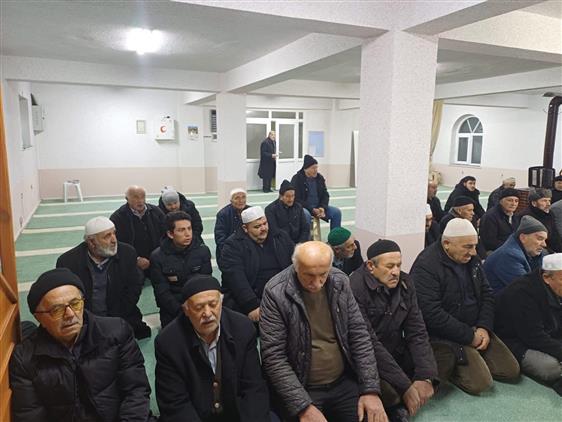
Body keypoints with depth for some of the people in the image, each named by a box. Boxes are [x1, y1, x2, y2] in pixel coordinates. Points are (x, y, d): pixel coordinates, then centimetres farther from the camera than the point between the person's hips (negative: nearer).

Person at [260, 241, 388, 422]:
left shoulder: (340, 281, -4)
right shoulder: (276, 293, -17)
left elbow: (359, 336, 0)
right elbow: (273, 356, -16)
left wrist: (371, 389, -6)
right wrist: (303, 407, -20)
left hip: (344, 383, 3)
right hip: (301, 390, -3)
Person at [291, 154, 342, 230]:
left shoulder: (320, 178, 7)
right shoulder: (297, 179, -10)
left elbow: (325, 195, 9)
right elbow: (297, 199, -14)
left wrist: (323, 208, -12)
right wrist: (312, 210, -21)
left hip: (318, 207, 5)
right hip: (303, 207, -5)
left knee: (336, 212, -12)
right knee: (306, 214, -39)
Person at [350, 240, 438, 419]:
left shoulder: (404, 282, -2)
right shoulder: (355, 289, -23)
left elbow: (417, 331, -3)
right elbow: (370, 345, -24)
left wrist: (425, 377, -16)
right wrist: (405, 386, -24)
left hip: (398, 352, 7)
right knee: (391, 393, -31)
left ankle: (400, 403, 6)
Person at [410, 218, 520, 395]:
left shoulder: (471, 258, 5)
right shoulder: (426, 266, -22)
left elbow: (486, 293, 11)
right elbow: (432, 314, -26)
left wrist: (484, 327, -5)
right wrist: (470, 336, -19)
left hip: (475, 329, 8)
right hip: (443, 336, -8)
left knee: (511, 371, 3)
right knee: (480, 382, -19)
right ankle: (445, 365, 5)